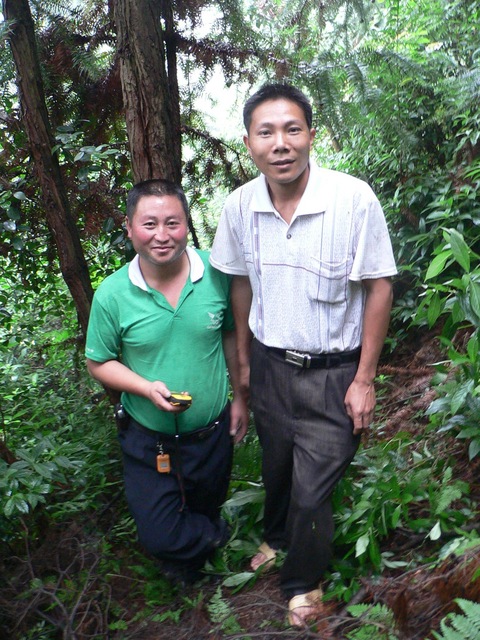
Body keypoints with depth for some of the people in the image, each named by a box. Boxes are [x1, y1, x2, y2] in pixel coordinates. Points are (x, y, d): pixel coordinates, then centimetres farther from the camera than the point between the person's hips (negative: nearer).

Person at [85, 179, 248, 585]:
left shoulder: (216, 274, -14)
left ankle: (192, 562, 57)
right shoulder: (113, 294, -17)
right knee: (159, 537, 3)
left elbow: (232, 335, 0)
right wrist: (147, 388, -22)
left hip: (212, 431, 2)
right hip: (149, 439, -1)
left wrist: (241, 399, 3)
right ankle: (216, 537, 33)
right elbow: (99, 362, -6)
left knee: (207, 509, 25)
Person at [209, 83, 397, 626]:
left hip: (332, 372, -3)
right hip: (270, 363, 4)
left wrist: (364, 379, -11)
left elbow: (378, 287, -13)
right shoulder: (239, 206, -8)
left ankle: (303, 580, 38)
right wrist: (243, 358, 13)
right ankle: (278, 537, 56)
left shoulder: (353, 199, -22)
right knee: (276, 468, 24)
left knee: (312, 489, 6)